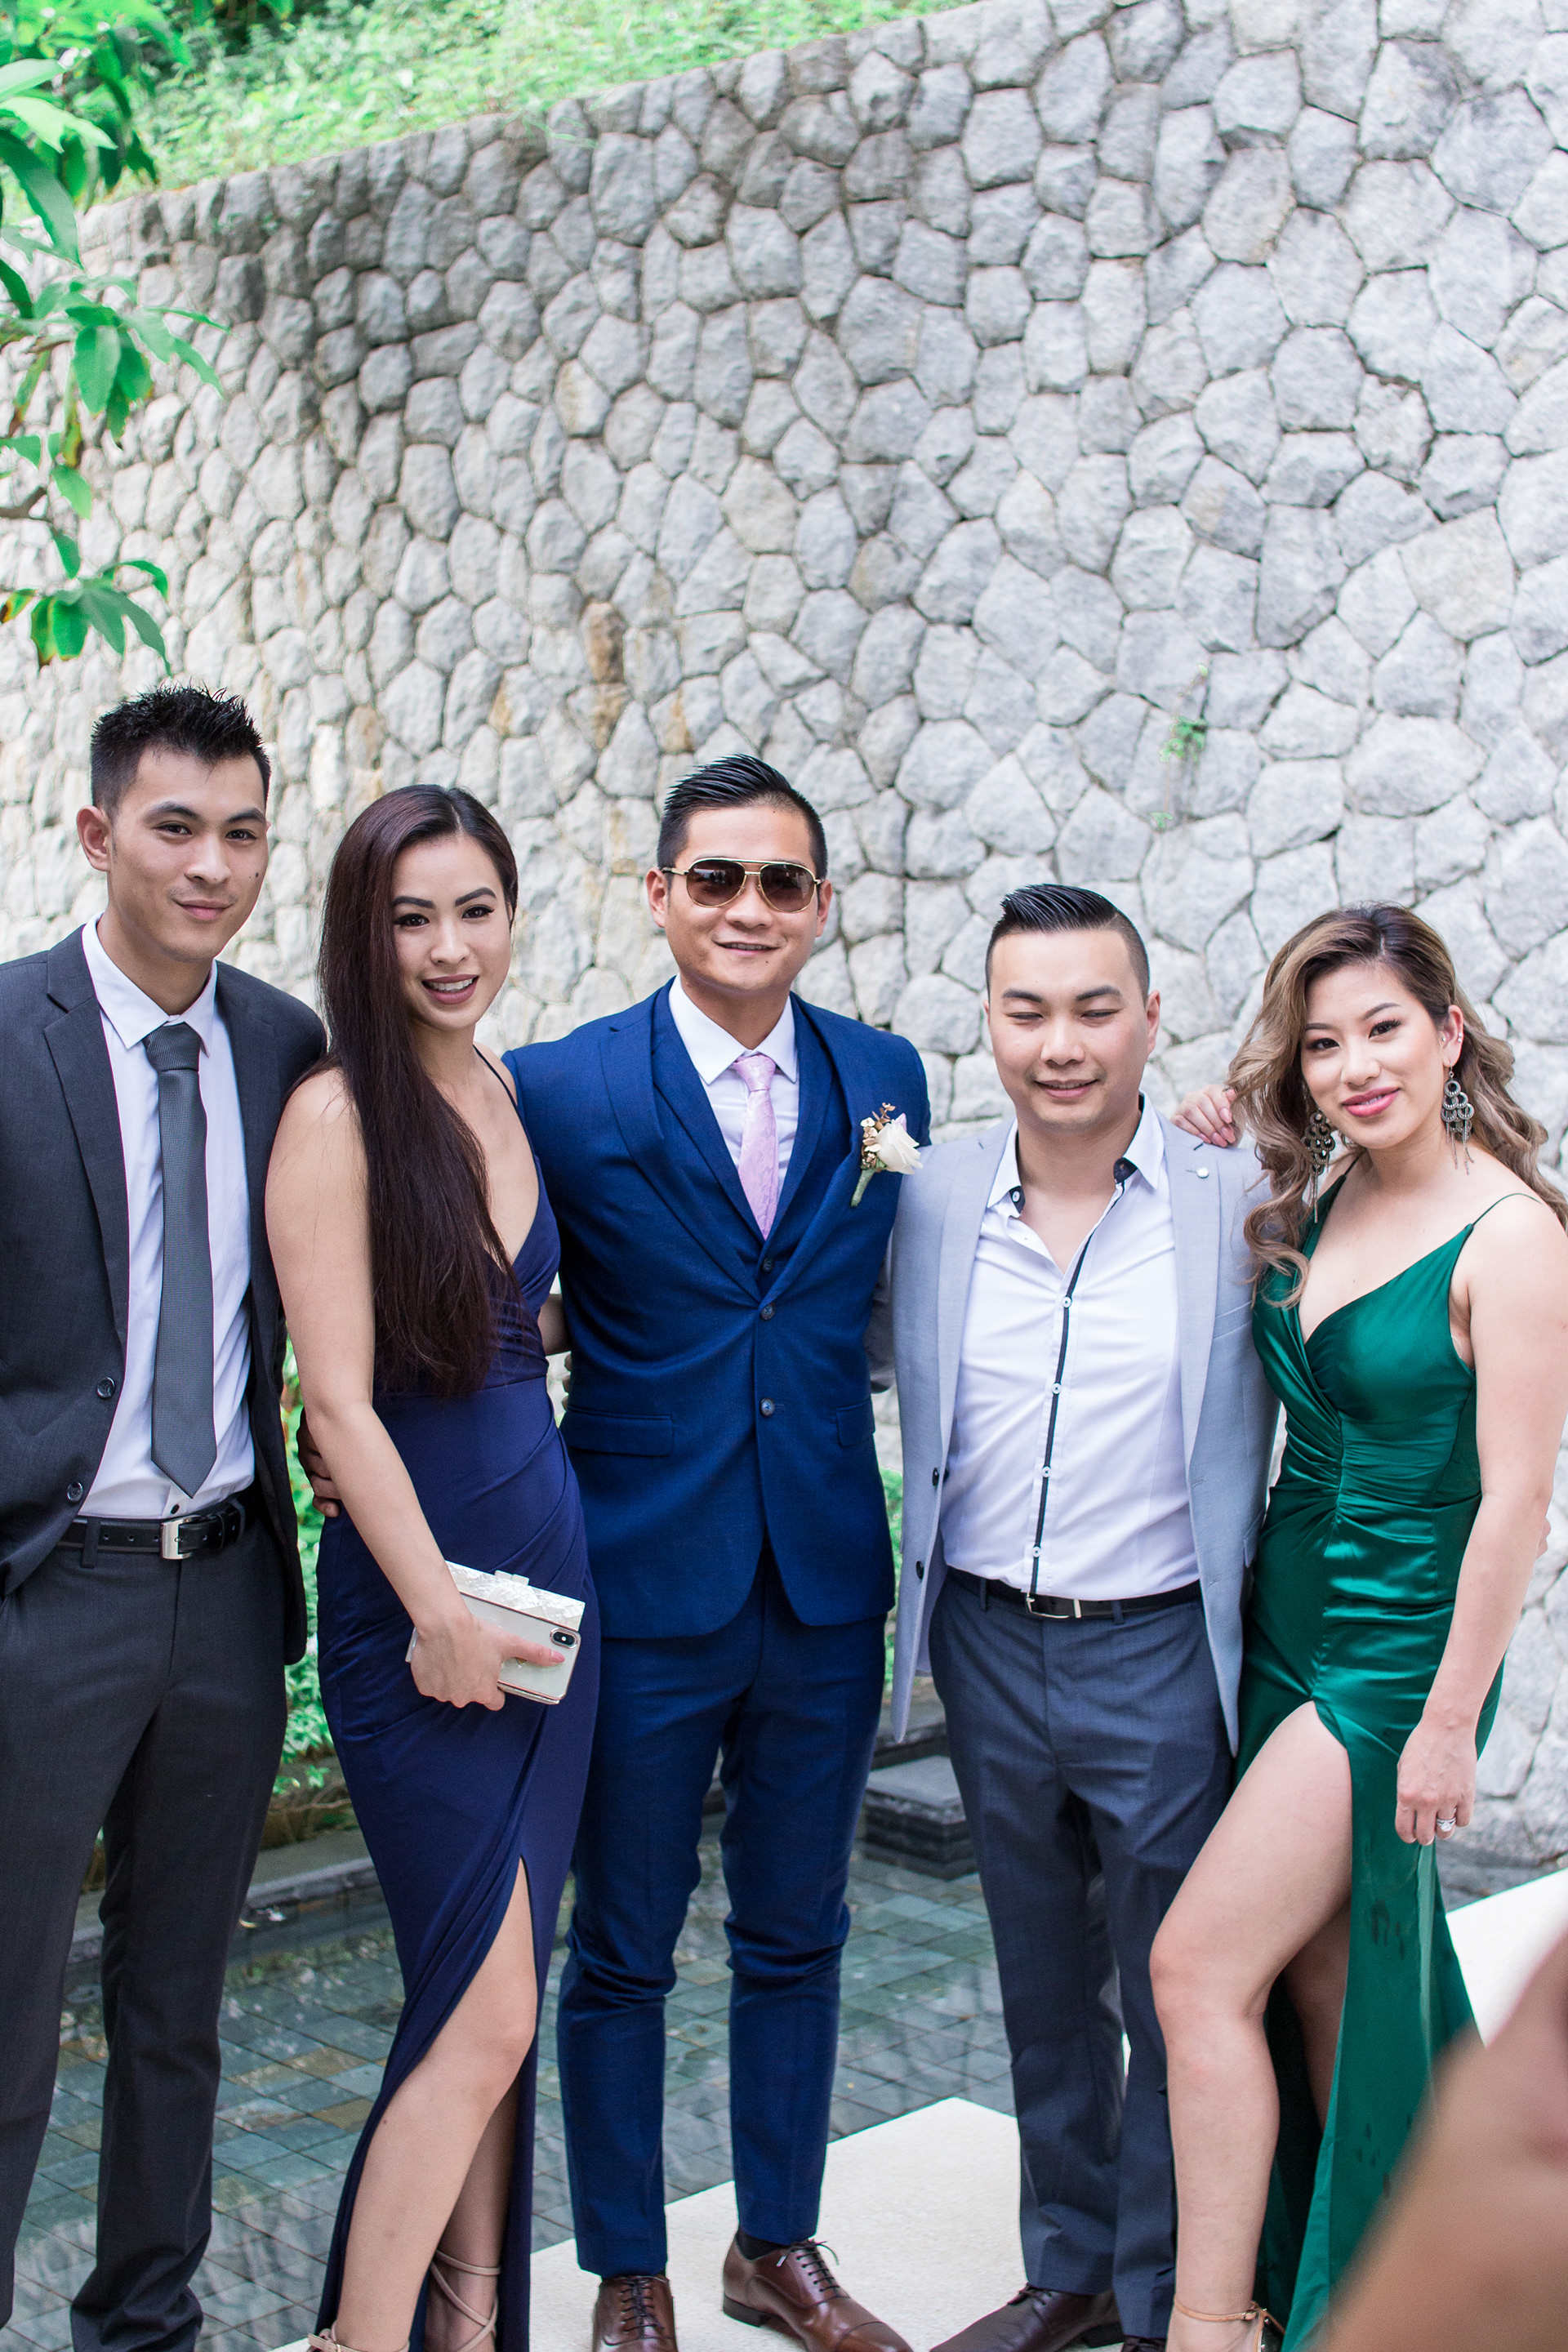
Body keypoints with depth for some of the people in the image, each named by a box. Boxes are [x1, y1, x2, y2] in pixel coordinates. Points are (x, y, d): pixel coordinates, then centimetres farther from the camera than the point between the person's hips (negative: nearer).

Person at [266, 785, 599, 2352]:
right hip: (413, 1591, -6)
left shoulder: (514, 1097, 9)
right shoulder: (338, 1114, -12)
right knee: (484, 2005, -5)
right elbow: (339, 1398, -15)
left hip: (546, 1565, 6)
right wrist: (439, 1614, -15)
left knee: (493, 1993, 13)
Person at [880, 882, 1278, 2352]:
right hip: (990, 1644, 4)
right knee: (1042, 1992, 18)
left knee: (1174, 2003, 8)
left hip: (1160, 1654, -3)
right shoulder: (934, 1198, 1)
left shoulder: (1235, 1196, -9)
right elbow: (912, 1400, 12)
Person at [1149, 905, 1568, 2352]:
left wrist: (1452, 1720, -16)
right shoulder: (1314, 1208, 5)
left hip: (1393, 1654, -7)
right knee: (1322, 1984, 14)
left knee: (1199, 1963, -8)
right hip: (1285, 1626, 7)